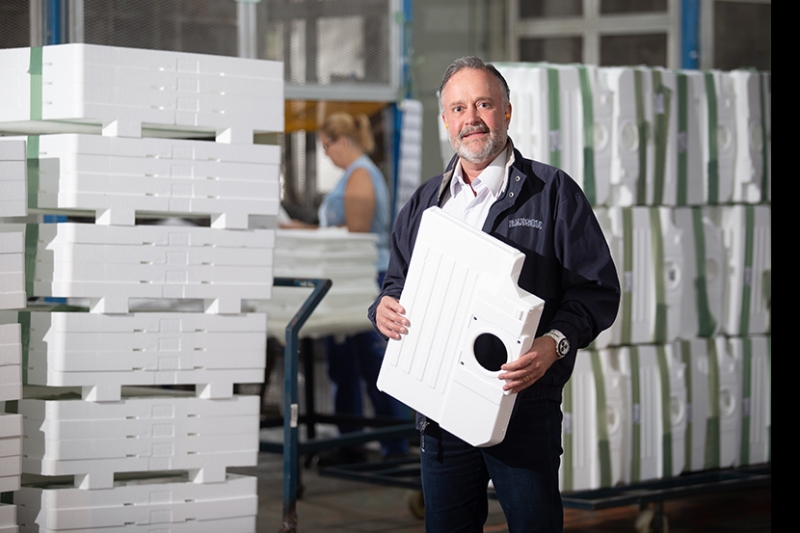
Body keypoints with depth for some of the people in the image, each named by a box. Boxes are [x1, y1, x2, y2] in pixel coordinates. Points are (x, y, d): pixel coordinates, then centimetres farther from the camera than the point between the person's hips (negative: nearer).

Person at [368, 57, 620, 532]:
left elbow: (598, 289, -5)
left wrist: (554, 343, -22)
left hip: (525, 406, -4)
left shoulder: (553, 192, 0)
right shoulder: (425, 202, 16)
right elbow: (398, 282, 23)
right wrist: (384, 309, -1)